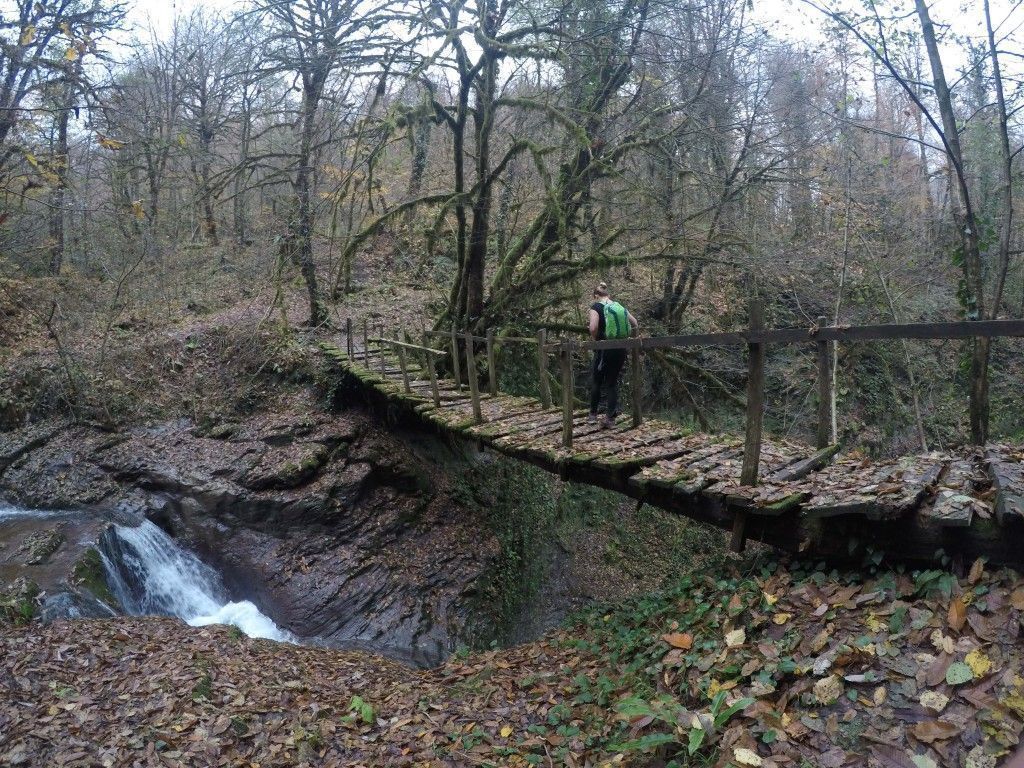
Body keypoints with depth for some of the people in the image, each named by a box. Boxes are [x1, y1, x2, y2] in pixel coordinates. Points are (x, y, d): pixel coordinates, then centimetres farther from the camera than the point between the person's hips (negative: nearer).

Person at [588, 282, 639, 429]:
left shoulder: (596, 307, -6)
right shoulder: (620, 307, 10)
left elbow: (593, 327, -21)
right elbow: (635, 325, 11)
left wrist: (594, 340, -4)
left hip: (604, 349, -4)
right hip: (621, 349, 4)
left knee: (597, 382, 13)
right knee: (613, 382, 10)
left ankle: (593, 415, 23)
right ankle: (610, 418, 4)